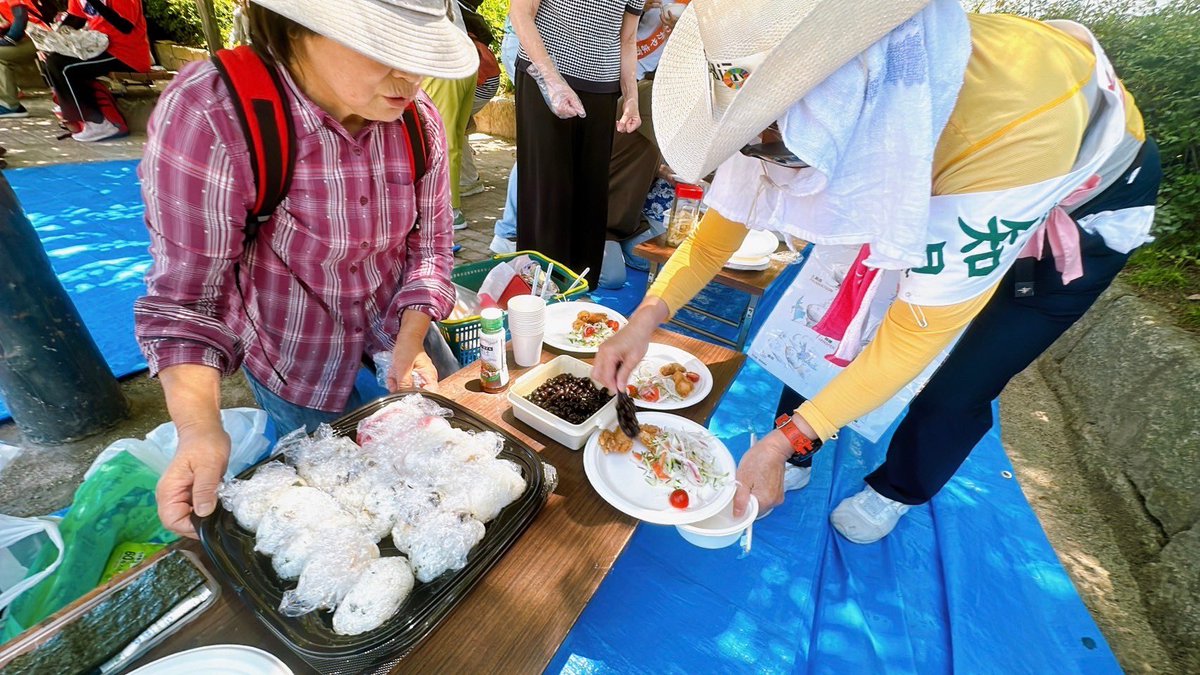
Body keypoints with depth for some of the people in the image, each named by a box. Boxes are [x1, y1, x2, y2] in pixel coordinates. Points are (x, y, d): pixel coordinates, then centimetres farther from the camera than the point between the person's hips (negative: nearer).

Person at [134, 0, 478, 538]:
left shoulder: (419, 120, -15)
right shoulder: (207, 115, -27)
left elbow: (429, 247, -7)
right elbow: (186, 298, -22)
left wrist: (411, 342, -20)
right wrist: (200, 429, -33)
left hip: (398, 328, 4)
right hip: (298, 353, -3)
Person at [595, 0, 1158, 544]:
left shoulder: (1012, 124, -43)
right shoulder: (806, 99, -29)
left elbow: (918, 330, -36)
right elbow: (716, 234, -19)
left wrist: (779, 442, -35)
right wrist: (644, 320, -31)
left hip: (1084, 201, -3)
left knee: (955, 391, -2)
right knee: (830, 315, -4)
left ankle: (895, 492, 30)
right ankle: (795, 461, 20)